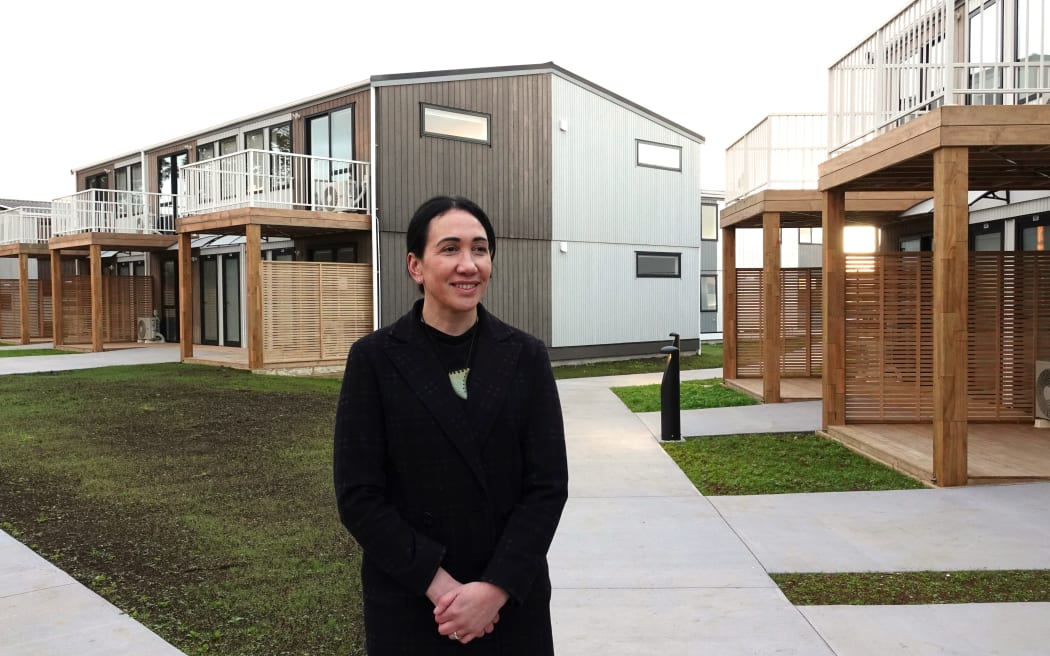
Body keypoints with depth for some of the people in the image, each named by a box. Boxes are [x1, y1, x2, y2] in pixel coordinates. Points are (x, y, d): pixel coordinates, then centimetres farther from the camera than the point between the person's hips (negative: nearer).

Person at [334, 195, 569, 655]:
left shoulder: (526, 356, -2)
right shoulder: (374, 358, -6)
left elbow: (548, 484, -5)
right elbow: (358, 495, -8)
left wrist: (495, 590, -14)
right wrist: (439, 585, -14)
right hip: (409, 607, -1)